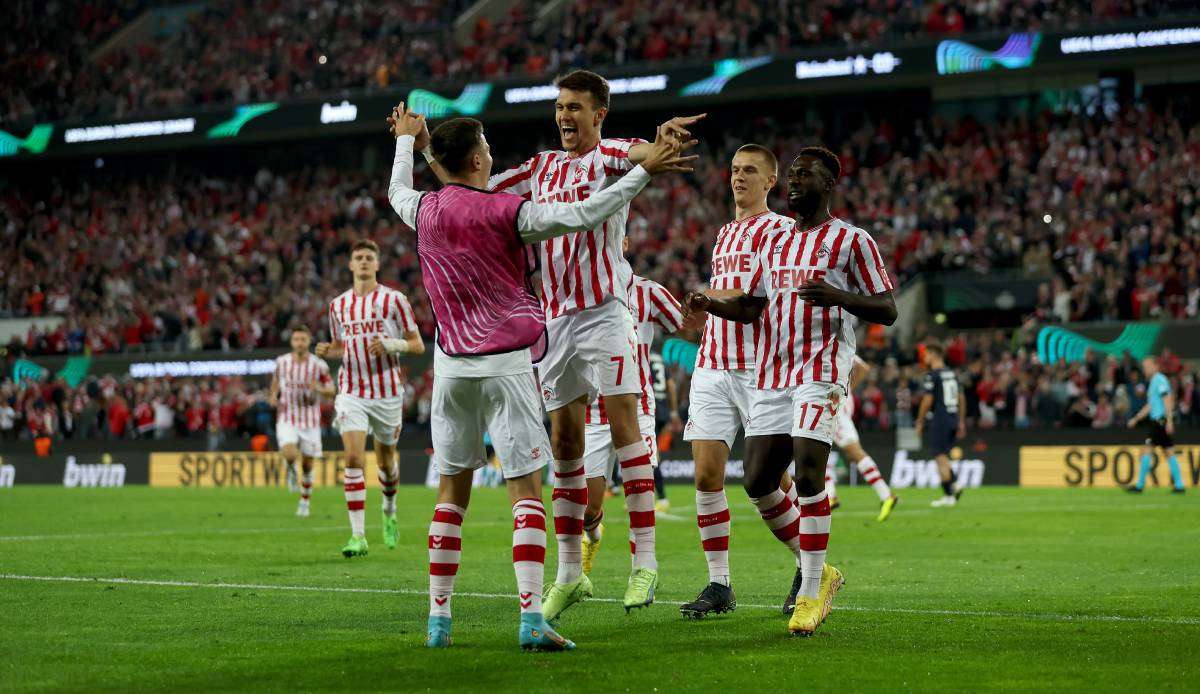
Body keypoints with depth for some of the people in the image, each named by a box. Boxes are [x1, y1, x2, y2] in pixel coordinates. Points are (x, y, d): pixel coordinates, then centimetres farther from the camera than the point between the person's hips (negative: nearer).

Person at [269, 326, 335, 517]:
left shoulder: (319, 365, -6)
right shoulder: (281, 362, -1)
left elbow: (331, 391, 2)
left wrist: (319, 389, -20)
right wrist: (273, 396, 1)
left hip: (310, 421, 0)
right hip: (287, 418, 0)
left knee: (307, 466, 5)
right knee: (289, 454, -25)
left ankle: (304, 503, 24)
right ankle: (290, 467, 12)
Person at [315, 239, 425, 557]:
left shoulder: (393, 299, -1)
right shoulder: (338, 305, 9)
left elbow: (417, 344, -1)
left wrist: (390, 344, -20)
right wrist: (327, 351, -1)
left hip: (387, 391, -1)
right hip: (351, 391, 1)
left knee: (386, 460, 12)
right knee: (354, 458, -15)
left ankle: (389, 512, 43)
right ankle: (358, 536, -16)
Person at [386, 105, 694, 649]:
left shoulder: (424, 211, 4)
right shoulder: (504, 212, -11)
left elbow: (397, 192, 28)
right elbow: (583, 215, -17)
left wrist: (406, 142, 46)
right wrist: (644, 170, -10)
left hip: (452, 364, 5)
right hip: (506, 364, -5)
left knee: (452, 489, 11)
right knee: (525, 489, -5)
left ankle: (438, 619, 11)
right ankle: (531, 618, -16)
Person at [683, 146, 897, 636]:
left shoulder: (851, 241, 1)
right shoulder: (773, 241, 20)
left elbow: (887, 311, -2)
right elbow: (750, 305, 23)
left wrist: (838, 296, -20)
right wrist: (709, 304, 2)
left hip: (821, 370, -7)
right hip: (771, 375, 7)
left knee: (808, 471, -19)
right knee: (757, 482, 1)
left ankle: (811, 591, -10)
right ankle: (817, 571, 19)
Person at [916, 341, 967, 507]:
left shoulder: (932, 375, -9)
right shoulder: (952, 374, 13)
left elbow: (927, 401, -12)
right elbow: (960, 398, 16)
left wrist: (920, 423, -4)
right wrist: (961, 422, 20)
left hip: (939, 420, -7)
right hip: (953, 418, 7)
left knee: (941, 457, -4)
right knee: (943, 456, 17)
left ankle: (948, 495, -5)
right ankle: (956, 482, -1)